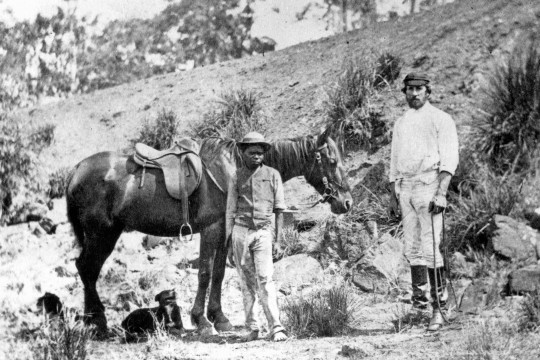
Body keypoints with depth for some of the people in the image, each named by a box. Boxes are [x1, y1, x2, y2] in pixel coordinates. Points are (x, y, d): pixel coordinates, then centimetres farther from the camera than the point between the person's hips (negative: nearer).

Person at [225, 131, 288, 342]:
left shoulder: (272, 175, 6)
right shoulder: (237, 177, 7)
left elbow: (279, 208, 8)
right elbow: (230, 208, 9)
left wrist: (277, 233, 0)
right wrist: (228, 235, 2)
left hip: (263, 232, -2)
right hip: (241, 231, 2)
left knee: (265, 279, -11)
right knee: (246, 281, 4)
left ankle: (275, 328, -15)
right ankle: (252, 328, 10)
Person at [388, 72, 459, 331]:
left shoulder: (440, 119, 1)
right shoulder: (400, 123, 21)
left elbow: (449, 159, -8)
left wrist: (441, 193, -19)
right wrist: (393, 196, 18)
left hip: (429, 184, -6)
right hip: (405, 188, 6)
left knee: (429, 248, -12)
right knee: (412, 247, 2)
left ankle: (438, 306, -11)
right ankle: (419, 294, 6)